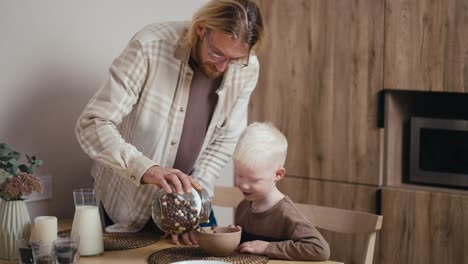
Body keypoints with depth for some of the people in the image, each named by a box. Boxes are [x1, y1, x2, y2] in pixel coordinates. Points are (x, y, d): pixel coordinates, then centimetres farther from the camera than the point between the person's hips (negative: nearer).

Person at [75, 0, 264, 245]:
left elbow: (224, 140, -5)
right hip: (128, 193, -3)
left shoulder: (246, 69, -15)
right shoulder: (150, 47, -27)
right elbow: (92, 125, -30)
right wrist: (147, 170, -44)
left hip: (184, 191, 3)